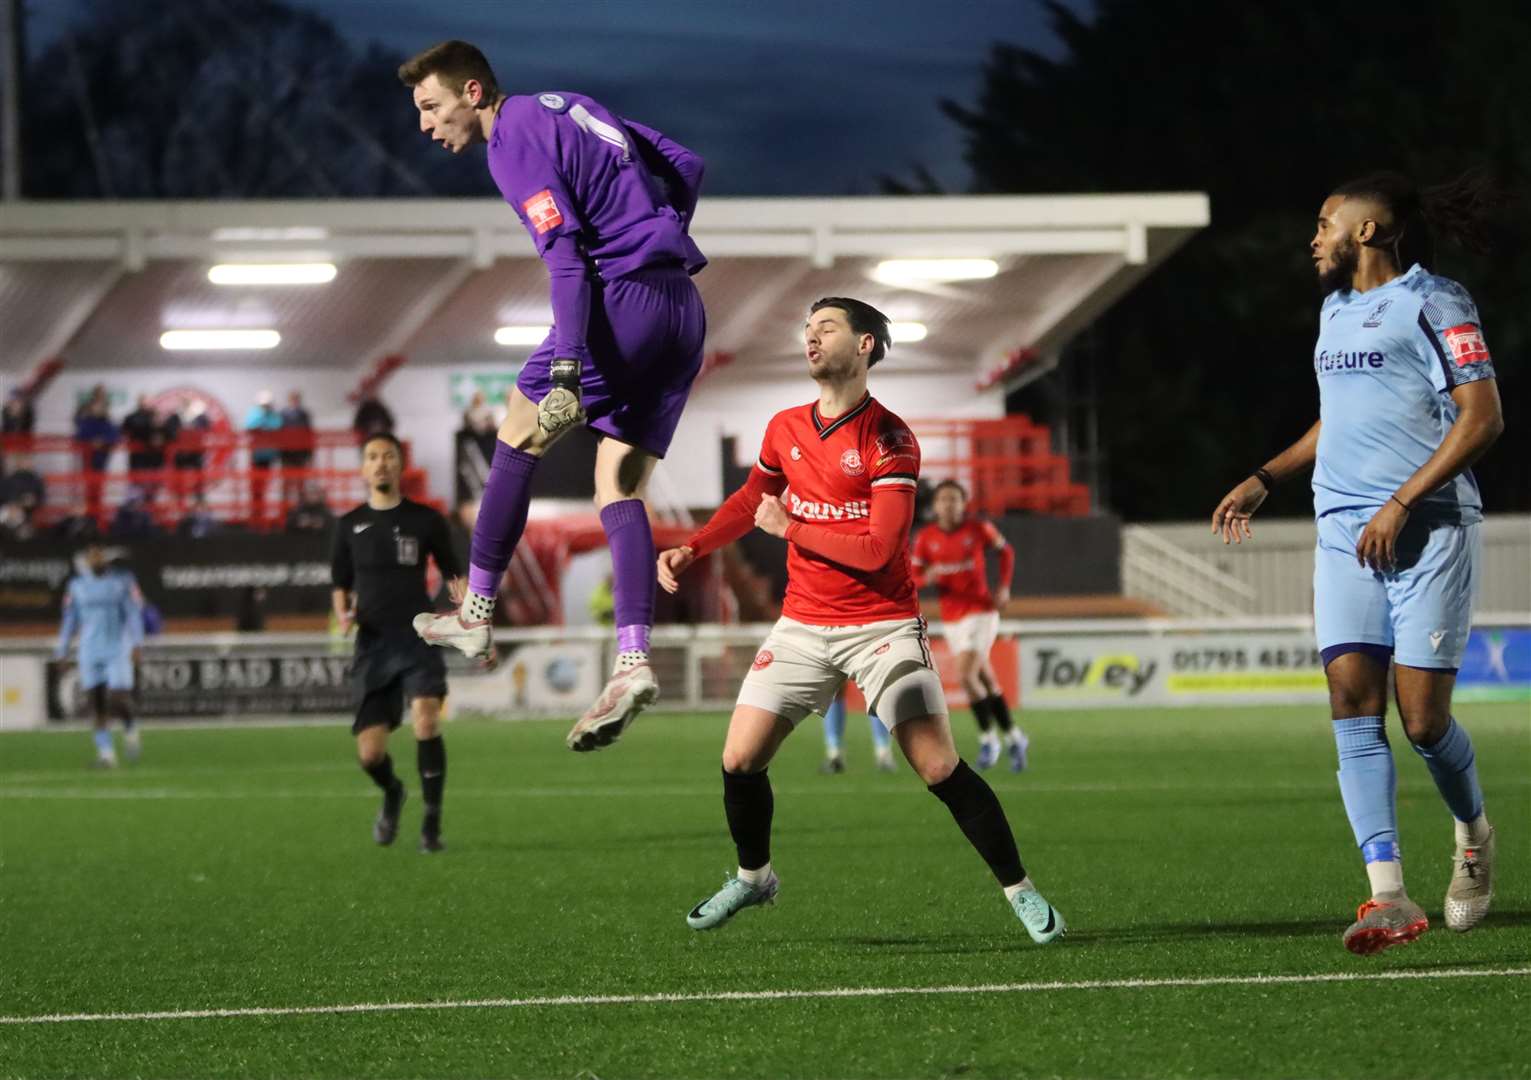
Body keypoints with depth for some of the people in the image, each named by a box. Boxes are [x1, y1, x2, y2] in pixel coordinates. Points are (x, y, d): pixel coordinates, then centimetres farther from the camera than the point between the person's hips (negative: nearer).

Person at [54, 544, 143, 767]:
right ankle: (105, 751, 8)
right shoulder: (77, 584, 7)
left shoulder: (122, 580, 0)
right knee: (98, 705, 0)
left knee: (118, 700, -14)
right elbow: (70, 619, 13)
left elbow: (134, 613, 0)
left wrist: (136, 644, -9)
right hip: (90, 653, 2)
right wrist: (62, 651, 12)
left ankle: (130, 728, 17)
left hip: (118, 650, -2)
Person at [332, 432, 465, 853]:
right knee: (369, 754, -3)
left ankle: (432, 822, -14)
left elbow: (452, 572, 11)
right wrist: (343, 613, -4)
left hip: (418, 638, -2)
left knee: (425, 721, -28)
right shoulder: (350, 526, 10)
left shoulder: (425, 520, 4)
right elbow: (341, 584, 18)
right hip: (372, 645, 2)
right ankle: (392, 793, 34)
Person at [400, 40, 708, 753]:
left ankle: (476, 616, 13)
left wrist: (566, 368, -27)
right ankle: (632, 661, -11)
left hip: (623, 296, -8)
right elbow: (685, 166, 22)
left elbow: (565, 258, -19)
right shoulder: (565, 107, 20)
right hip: (683, 311, 8)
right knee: (620, 491, 5)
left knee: (518, 436, 9)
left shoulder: (515, 143, -7)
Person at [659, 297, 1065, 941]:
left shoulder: (889, 439, -12)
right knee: (740, 760, -2)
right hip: (802, 625, 5)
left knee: (938, 767, -14)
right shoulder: (785, 429, 6)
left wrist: (788, 527, -13)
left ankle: (1020, 891, -1)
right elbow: (749, 502, 24)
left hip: (882, 626, -5)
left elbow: (877, 550, -20)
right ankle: (752, 877, 24)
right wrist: (690, 551, 11)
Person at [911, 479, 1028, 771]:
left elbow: (1006, 550, 9)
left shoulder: (978, 529, -7)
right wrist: (927, 577, -21)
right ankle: (1014, 738, 27)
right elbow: (914, 578, 2)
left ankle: (988, 738, -2)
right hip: (952, 618, 4)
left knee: (966, 676, -18)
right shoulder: (925, 537, -1)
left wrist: (1004, 588, 0)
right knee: (987, 682, 11)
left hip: (981, 612, -4)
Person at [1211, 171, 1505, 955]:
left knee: (1422, 718, -7)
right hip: (1344, 533, 7)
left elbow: (1482, 418, -13)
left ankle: (1474, 834, 25)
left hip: (1428, 529, -7)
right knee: (1353, 704, -9)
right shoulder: (1335, 309, 19)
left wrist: (1402, 503, -18)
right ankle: (1389, 897, -14)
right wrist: (1265, 479, 23)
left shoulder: (1432, 303, -7)